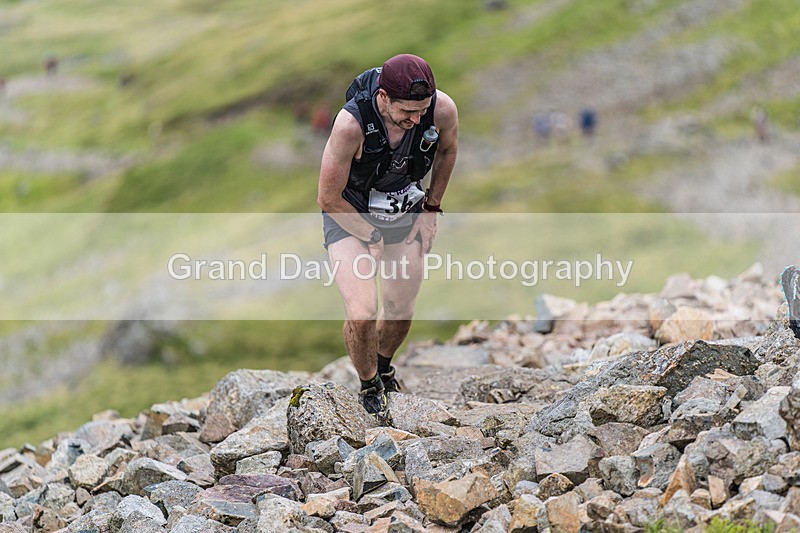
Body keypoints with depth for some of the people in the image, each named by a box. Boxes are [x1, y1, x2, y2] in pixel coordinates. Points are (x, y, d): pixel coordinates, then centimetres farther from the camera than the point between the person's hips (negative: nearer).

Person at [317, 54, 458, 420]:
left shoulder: (443, 109, -26)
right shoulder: (351, 123, -37)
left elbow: (447, 149, 2)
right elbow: (328, 199, -23)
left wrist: (431, 210, 4)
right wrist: (373, 238, -13)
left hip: (406, 211, 4)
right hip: (349, 213, -4)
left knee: (401, 311, 13)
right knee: (361, 315, -18)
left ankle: (383, 365, 48)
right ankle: (369, 386, 12)